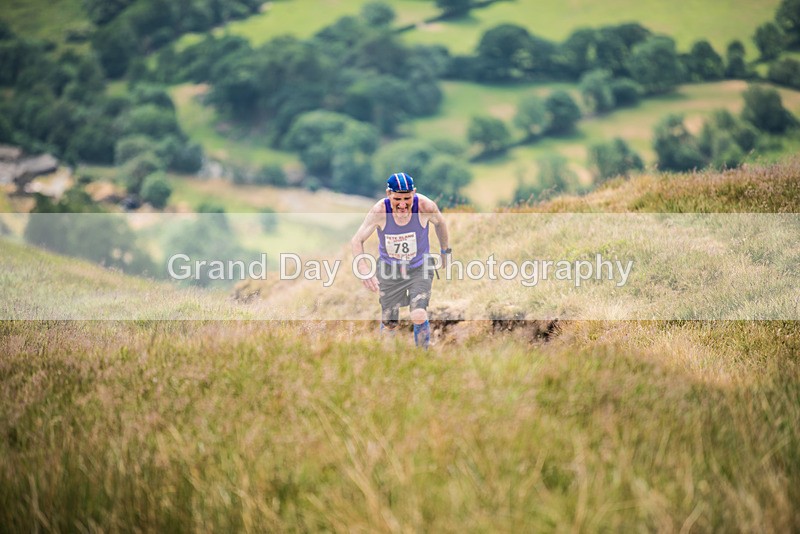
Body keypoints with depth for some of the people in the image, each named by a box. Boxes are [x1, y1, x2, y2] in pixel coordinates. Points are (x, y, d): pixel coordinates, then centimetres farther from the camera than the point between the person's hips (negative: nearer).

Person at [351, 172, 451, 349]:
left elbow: (439, 223, -1)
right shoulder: (380, 211, -26)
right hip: (389, 270, 1)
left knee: (419, 316, -20)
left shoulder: (425, 207, -24)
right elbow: (357, 240, -19)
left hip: (420, 268, -1)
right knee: (389, 325, 6)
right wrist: (363, 268, -36)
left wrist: (446, 251, 13)